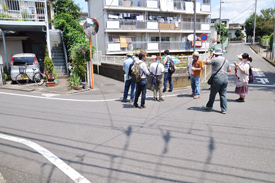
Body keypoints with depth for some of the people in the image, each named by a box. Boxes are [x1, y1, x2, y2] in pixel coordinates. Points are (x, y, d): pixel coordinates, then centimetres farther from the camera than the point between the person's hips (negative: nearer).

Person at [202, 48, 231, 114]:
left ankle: (209, 106, 20)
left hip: (217, 78, -6)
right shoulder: (226, 60, 16)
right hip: (225, 78, 6)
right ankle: (224, 109, 6)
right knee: (223, 94, 7)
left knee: (213, 93, 6)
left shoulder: (215, 59, -6)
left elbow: (206, 62, 3)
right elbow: (229, 70, 23)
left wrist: (211, 56, 15)